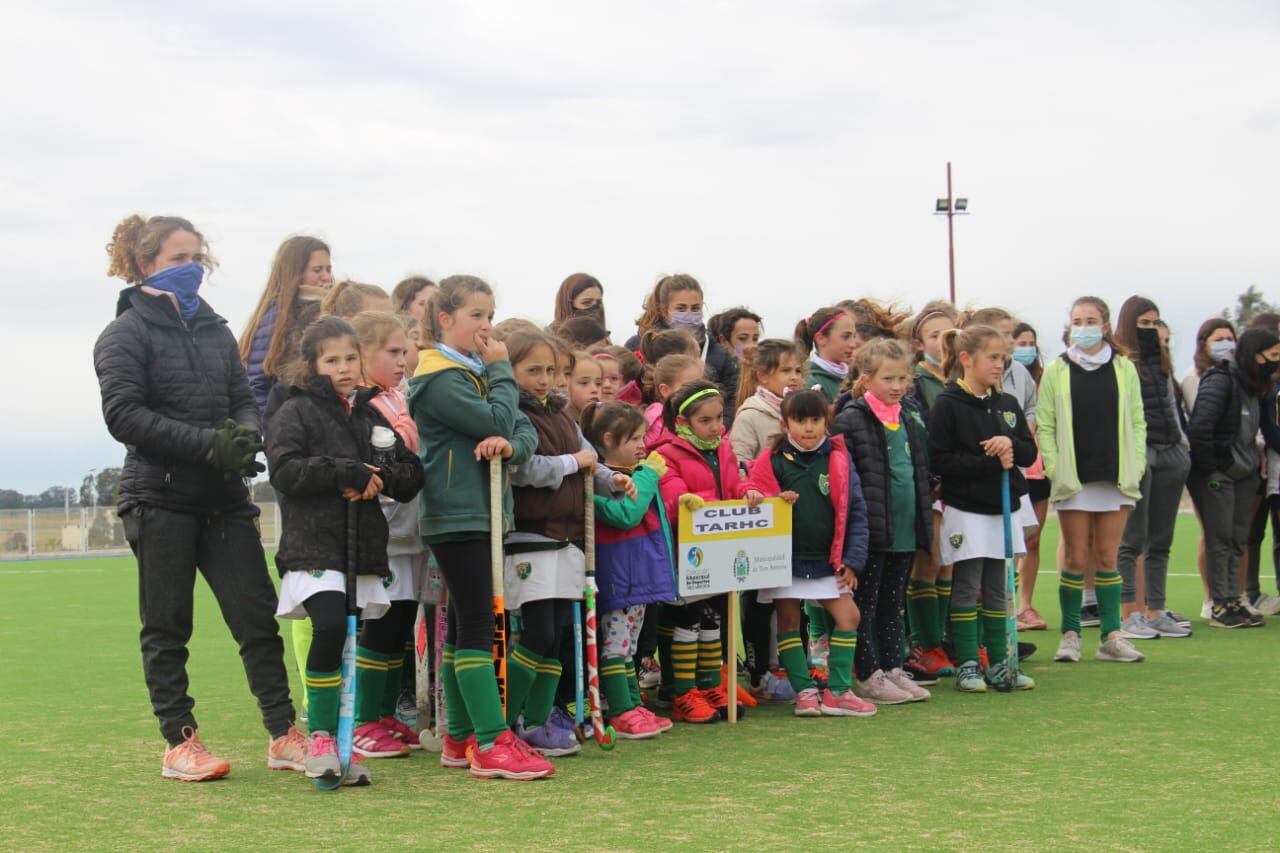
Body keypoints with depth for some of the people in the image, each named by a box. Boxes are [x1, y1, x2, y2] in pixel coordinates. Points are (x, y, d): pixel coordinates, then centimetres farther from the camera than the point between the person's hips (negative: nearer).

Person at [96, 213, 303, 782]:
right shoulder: (127, 333, -2)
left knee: (258, 616, 0)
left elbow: (243, 399, 14)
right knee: (167, 626, 3)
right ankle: (179, 741, 10)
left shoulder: (215, 330, 14)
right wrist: (207, 443, -20)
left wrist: (246, 433, -11)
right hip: (159, 497, -5)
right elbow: (124, 414, -13)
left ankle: (283, 735, 4)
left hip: (224, 499, 5)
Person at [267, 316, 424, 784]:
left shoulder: (371, 415, 15)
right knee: (330, 626, -24)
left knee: (385, 631, 12)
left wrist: (380, 477, -8)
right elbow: (284, 470, -15)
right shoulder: (296, 411, -1)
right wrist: (345, 470, -18)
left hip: (363, 548, 7)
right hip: (313, 546, -7)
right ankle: (321, 737, -13)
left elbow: (412, 476, 13)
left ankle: (366, 725, 29)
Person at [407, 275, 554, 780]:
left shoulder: (477, 373, 17)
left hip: (482, 512, 9)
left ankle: (461, 739, 16)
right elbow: (496, 420, -19)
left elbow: (525, 431, 9)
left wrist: (510, 444, -14)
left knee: (462, 625, 11)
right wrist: (501, 372, -5)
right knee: (477, 623, -12)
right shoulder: (441, 379, -10)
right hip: (456, 516, -9)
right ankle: (491, 745, -14)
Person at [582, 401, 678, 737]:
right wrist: (648, 476, -17)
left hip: (641, 569, 10)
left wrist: (650, 474, 9)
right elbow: (625, 514, -26)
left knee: (629, 645, 15)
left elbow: (656, 515, 25)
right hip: (617, 569, -10)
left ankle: (634, 706, 19)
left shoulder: (637, 472, 14)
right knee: (615, 642, -5)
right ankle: (621, 713, -4)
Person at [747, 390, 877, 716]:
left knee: (848, 615, -1)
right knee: (788, 621, 2)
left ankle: (837, 691, 7)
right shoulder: (771, 461, -4)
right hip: (786, 559, -2)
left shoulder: (838, 459, 0)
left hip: (827, 560, 2)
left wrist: (852, 560, -5)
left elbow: (855, 511, 1)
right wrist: (777, 503, -26)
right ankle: (805, 692, 10)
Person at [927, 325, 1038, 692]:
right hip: (966, 511, -6)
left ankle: (998, 664, 15)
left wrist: (1011, 446, -12)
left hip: (1003, 509, 6)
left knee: (997, 590, 10)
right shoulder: (947, 405, -10)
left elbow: (1030, 453, 10)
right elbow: (941, 461, -17)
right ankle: (967, 666, 5)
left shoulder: (1007, 404, 11)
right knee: (967, 589, 0)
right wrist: (991, 463, -19)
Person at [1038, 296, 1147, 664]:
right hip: (1074, 479, -1)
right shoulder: (1056, 371, 3)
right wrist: (1053, 467, -8)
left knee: (1107, 559, 5)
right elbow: (1044, 425, 2)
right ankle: (1070, 635, 9)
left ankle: (1111, 636, 9)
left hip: (1116, 478, 1)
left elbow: (1137, 421, 8)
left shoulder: (1124, 368, 7)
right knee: (1077, 560, 0)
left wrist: (1136, 465, -1)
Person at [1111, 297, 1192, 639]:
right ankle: (1129, 615, -2)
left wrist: (1181, 441, 20)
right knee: (1132, 540, -5)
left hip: (1169, 455, 8)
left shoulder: (1161, 361, 19)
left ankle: (1154, 611, 13)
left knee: (1160, 541, 8)